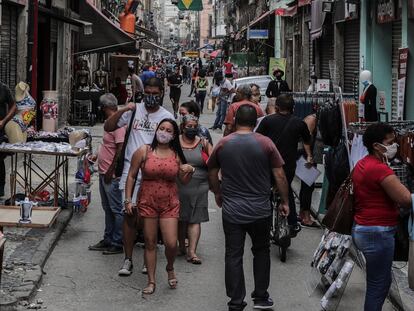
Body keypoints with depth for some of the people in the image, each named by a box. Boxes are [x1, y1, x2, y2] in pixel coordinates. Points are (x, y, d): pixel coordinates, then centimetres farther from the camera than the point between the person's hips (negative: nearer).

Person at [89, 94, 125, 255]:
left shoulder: (118, 124, -18)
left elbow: (120, 150, -22)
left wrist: (111, 171, -20)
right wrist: (97, 156, 23)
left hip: (112, 176, -10)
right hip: (104, 174, 10)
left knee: (116, 209, -3)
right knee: (108, 209, 17)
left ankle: (118, 244, 3)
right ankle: (108, 240, 26)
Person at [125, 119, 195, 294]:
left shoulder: (177, 155, 3)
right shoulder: (144, 152, -3)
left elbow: (184, 181, 11)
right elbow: (131, 176, 2)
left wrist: (189, 171, -10)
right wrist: (128, 200, -2)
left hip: (169, 204, 1)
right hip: (147, 202, -1)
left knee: (171, 243, -8)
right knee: (150, 243, 6)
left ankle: (170, 268, 24)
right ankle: (151, 281, 18)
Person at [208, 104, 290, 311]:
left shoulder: (223, 144, -1)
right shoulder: (265, 143, -6)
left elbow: (212, 172, 10)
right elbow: (279, 175, -6)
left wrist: (217, 194, 26)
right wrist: (285, 202, 6)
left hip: (231, 210, 0)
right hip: (260, 209, 0)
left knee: (233, 256, 5)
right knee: (261, 251, 18)